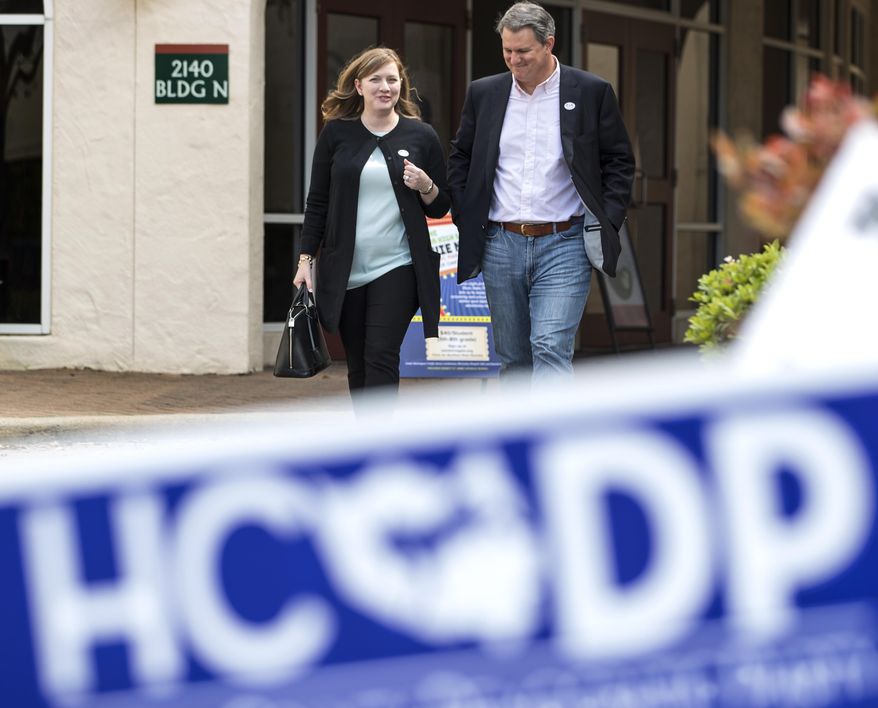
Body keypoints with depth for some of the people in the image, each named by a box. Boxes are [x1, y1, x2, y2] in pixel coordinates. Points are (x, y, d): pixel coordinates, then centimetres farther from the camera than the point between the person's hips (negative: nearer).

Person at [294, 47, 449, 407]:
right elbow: (317, 202, 8)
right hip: (345, 270, 2)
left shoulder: (421, 136, 3)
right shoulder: (337, 133, 5)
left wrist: (425, 187, -12)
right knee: (358, 365, 8)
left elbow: (441, 208, 9)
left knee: (381, 357, -13)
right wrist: (306, 259, 3)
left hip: (397, 267, -2)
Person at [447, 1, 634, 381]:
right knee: (512, 358, 10)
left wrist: (607, 223, -4)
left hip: (564, 246, -4)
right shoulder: (484, 93, 7)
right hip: (501, 246, 4)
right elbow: (460, 158, 18)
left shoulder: (592, 92, -2)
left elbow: (619, 161, 4)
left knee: (551, 349, -16)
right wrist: (465, 219, 8)